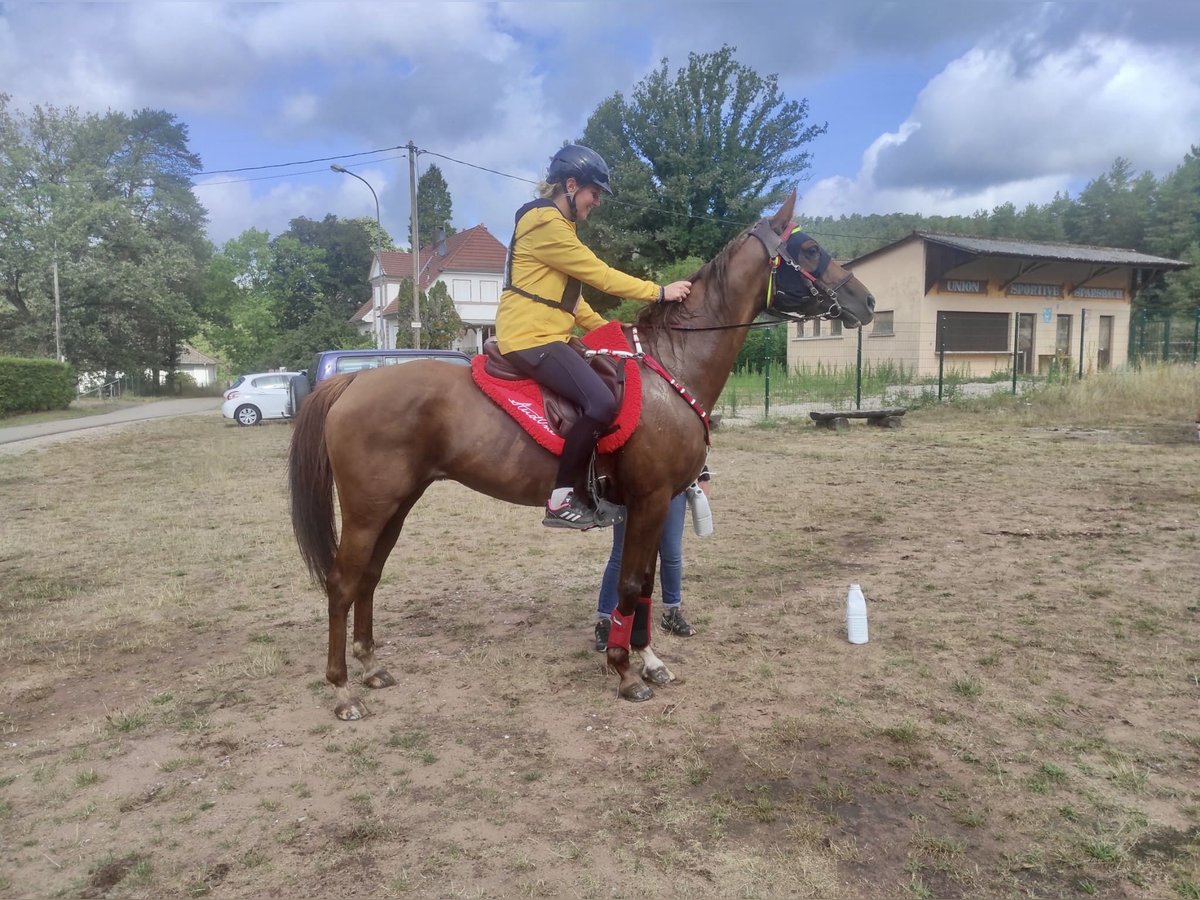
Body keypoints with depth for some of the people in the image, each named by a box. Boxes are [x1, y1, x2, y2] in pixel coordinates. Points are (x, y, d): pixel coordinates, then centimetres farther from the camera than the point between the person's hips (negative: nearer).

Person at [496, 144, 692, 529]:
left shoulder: (556, 224, 22)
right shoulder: (545, 223, -13)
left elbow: (567, 290, 24)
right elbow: (599, 275, -14)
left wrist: (603, 328, 16)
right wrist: (659, 292, -7)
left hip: (545, 336, 11)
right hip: (531, 339, -11)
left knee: (607, 390, 15)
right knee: (601, 403, -25)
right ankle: (561, 500, -17)